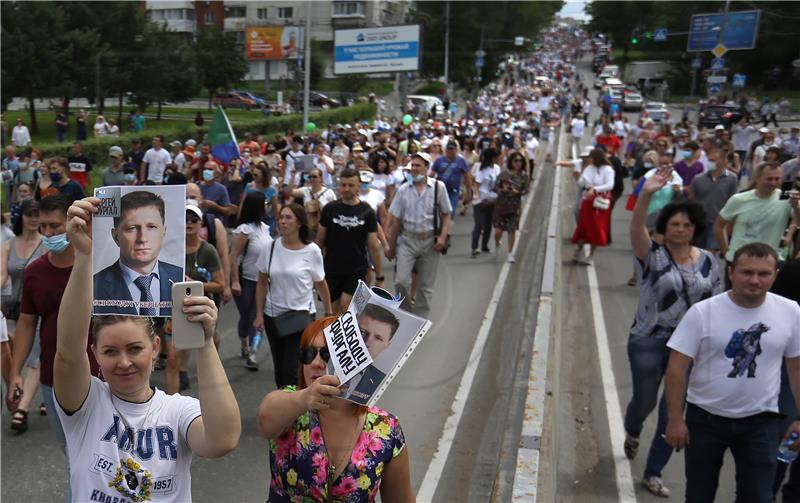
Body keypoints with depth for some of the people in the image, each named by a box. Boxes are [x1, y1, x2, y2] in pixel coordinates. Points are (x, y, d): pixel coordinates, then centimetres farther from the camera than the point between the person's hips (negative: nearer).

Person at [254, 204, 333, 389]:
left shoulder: (312, 251, -9)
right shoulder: (271, 248, -2)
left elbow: (320, 284, 1)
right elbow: (262, 283, 6)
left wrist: (329, 313, 8)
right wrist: (259, 314, 4)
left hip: (301, 316, -3)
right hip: (273, 316, 4)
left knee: (292, 371, -11)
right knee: (279, 369, 13)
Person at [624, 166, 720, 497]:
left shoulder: (708, 261, 1)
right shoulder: (653, 255, -11)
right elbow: (636, 228, -31)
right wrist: (646, 194, -47)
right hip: (649, 341, -3)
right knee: (644, 401, 12)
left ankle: (653, 474, 25)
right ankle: (632, 433, 50)